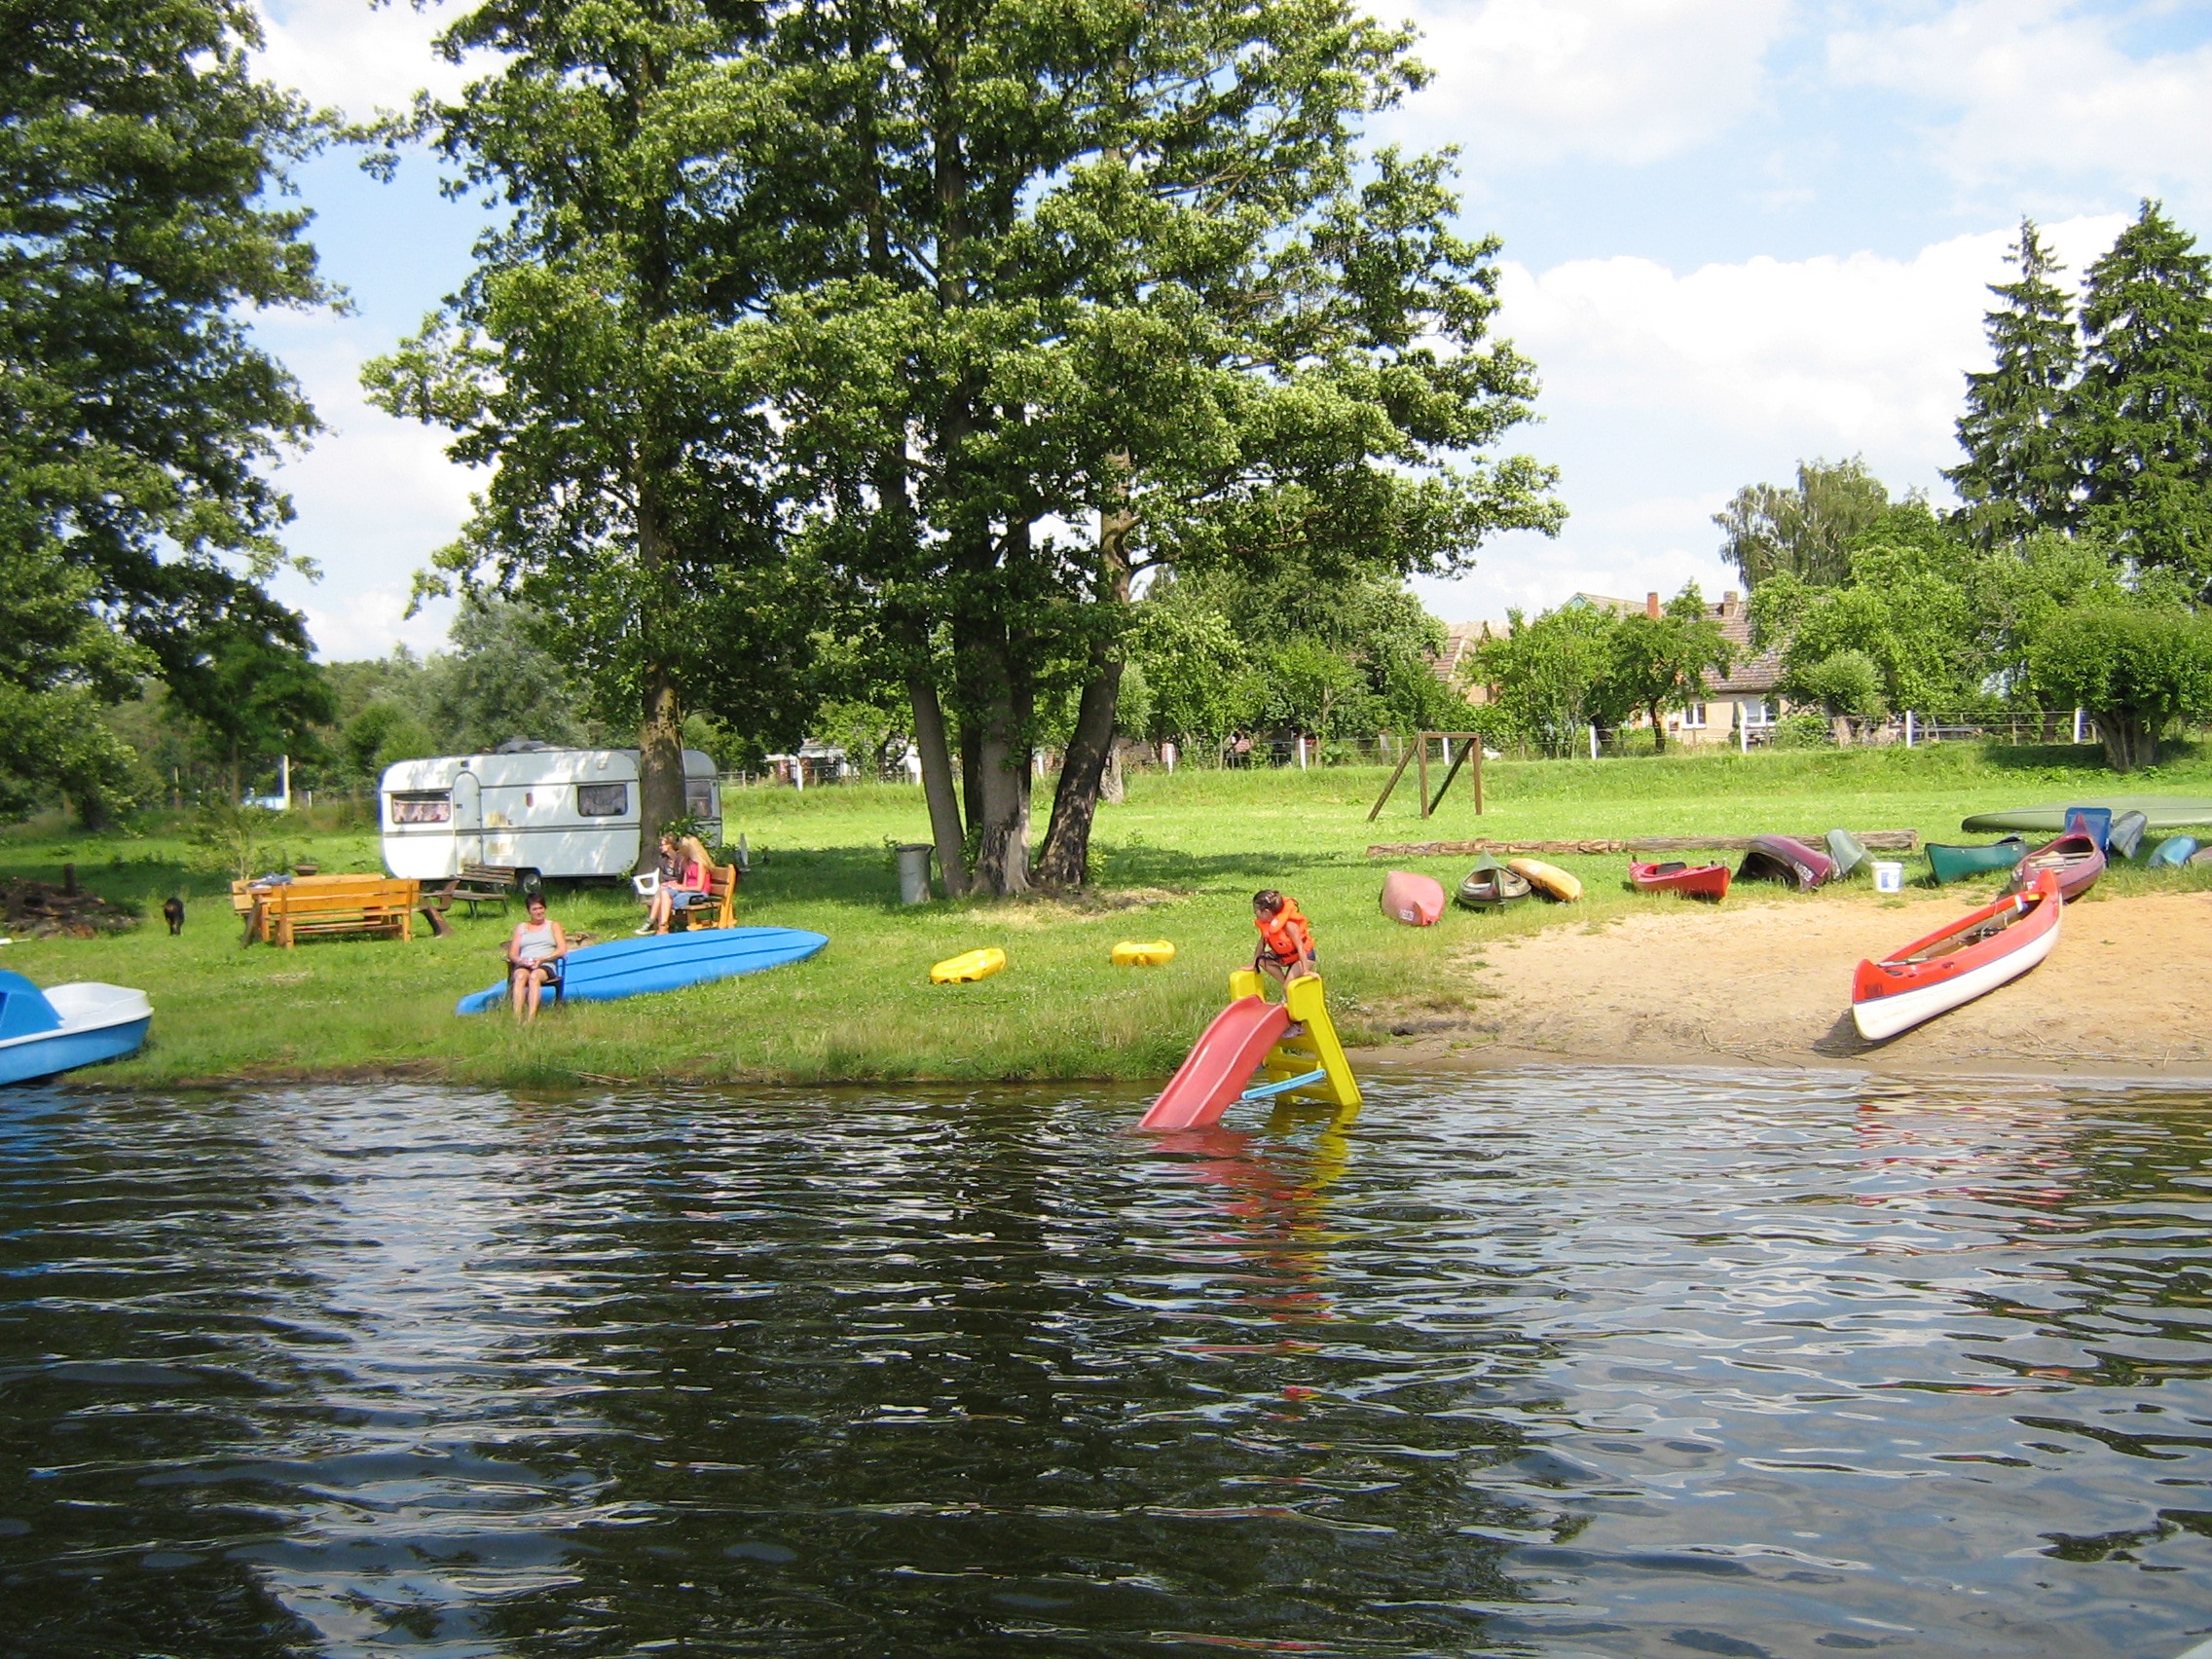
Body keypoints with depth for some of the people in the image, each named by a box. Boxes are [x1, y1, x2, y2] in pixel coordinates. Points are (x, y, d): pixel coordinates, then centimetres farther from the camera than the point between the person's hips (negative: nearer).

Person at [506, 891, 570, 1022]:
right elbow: (512, 954, 17)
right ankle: (517, 1018, -53)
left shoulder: (553, 925, 22)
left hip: (546, 966, -2)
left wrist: (542, 959, -9)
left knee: (534, 976, -38)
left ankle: (530, 1019, -54)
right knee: (520, 976, -37)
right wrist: (520, 960, -8)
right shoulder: (521, 927, 27)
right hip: (523, 965, 2)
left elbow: (562, 949, 7)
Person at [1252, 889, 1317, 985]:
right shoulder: (1265, 923, -11)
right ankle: (1285, 981, -2)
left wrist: (1305, 971, -32)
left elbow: (1300, 946, -30)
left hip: (1304, 955, -8)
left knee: (1289, 986, -20)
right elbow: (1262, 943, 2)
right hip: (1285, 955, 8)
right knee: (1262, 960, -7)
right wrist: (1253, 964, 7)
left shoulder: (1289, 924, -32)